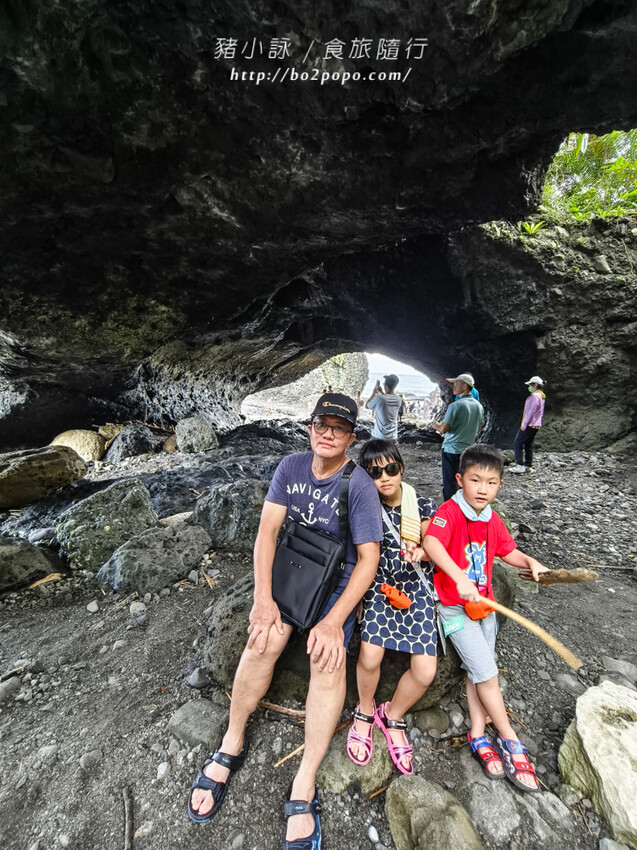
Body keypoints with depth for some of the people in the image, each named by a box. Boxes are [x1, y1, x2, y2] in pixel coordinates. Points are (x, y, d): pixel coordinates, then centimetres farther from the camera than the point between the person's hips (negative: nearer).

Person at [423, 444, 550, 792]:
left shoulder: (493, 521, 2)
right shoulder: (450, 511, -23)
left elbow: (508, 551, 17)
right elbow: (431, 542, -40)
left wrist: (529, 562, -2)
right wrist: (459, 578, -50)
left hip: (484, 603, 7)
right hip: (454, 607, -6)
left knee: (478, 672, 15)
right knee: (487, 673, 1)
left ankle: (478, 734, 33)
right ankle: (509, 739, 23)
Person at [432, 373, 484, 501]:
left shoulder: (455, 405, -18)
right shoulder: (478, 406, 3)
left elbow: (443, 429, -18)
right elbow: (478, 429, 15)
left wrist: (436, 425, 2)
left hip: (451, 449, -6)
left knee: (450, 484, 3)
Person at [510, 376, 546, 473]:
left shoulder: (535, 396, -14)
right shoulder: (541, 396, 17)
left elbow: (531, 411, -19)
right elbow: (541, 412, 21)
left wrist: (524, 424, -18)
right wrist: (537, 422, 24)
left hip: (529, 425, -10)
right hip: (536, 425, 10)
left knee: (517, 444, -8)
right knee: (528, 445, 12)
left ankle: (520, 465, -11)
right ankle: (528, 466, 14)